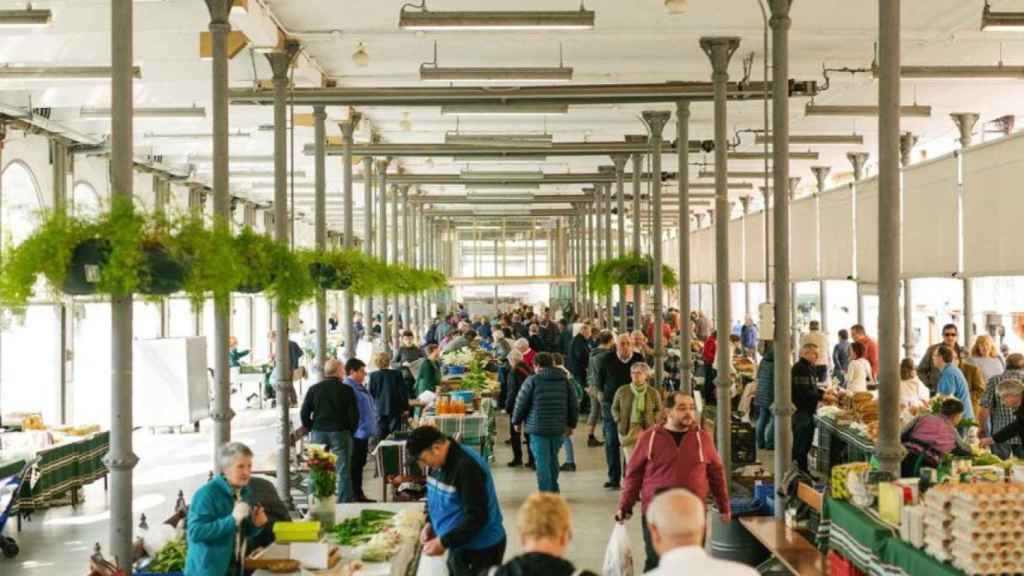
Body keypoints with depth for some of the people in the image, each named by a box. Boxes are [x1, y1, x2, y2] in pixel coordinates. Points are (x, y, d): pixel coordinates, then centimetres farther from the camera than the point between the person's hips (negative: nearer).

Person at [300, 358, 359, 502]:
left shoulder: (314, 389, 3)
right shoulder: (346, 390, -5)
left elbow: (304, 413, 2)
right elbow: (354, 415, -7)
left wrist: (311, 429, 11)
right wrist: (351, 431, 7)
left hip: (318, 433, 3)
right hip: (340, 433, -3)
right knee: (343, 473, 2)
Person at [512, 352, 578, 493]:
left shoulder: (532, 380, -7)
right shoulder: (564, 380, 7)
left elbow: (521, 403, -3)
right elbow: (573, 404, 11)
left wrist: (517, 421, 13)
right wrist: (571, 424, 22)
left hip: (538, 428, -5)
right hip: (558, 428, 5)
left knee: (542, 461, -1)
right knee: (553, 459, 18)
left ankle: (545, 493, -3)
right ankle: (554, 490, 27)